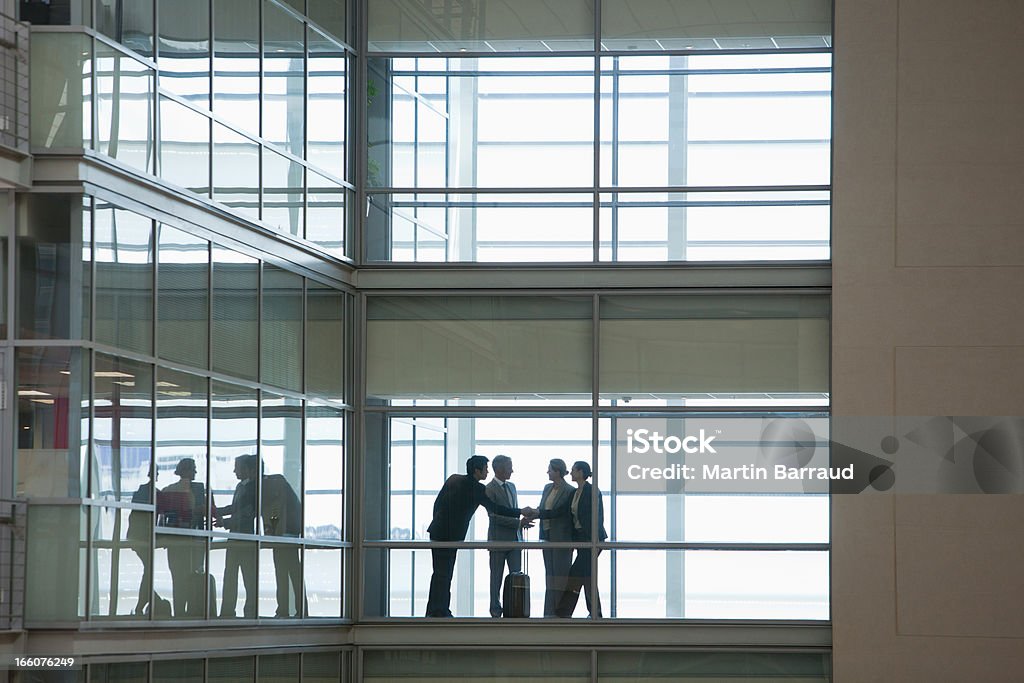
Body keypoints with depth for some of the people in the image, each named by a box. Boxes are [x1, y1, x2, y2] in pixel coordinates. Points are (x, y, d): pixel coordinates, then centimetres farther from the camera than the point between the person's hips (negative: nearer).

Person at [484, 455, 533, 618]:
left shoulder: (511, 486, 14)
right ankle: (495, 609, 11)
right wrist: (518, 523, -20)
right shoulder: (490, 489, -11)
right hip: (499, 539, -7)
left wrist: (521, 524, 7)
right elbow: (494, 516, -18)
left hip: (515, 539, 7)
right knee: (497, 577, 3)